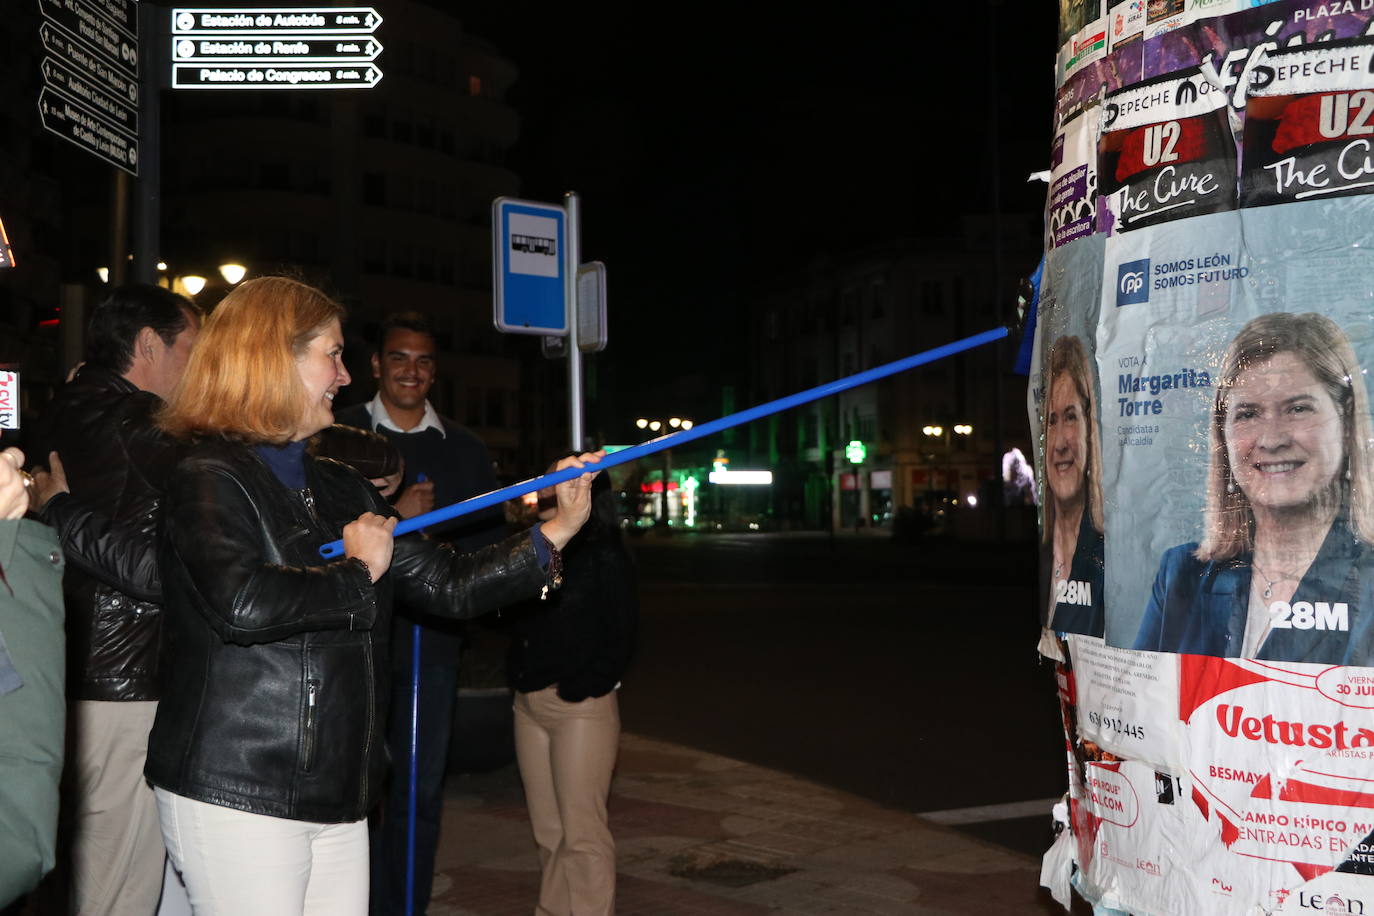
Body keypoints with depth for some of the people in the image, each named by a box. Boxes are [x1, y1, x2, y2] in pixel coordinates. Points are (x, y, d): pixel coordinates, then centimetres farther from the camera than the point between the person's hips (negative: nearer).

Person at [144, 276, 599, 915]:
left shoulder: (341, 488, 15)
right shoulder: (209, 477, -7)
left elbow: (452, 587, 12)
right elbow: (242, 605, -26)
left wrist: (558, 528, 5)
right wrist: (359, 572, -12)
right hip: (235, 798, -7)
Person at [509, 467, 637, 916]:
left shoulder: (606, 556, -6)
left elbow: (621, 638, -9)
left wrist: (577, 689, -14)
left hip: (582, 707, -7)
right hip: (529, 702, 7)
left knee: (581, 831, -5)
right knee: (547, 830, 13)